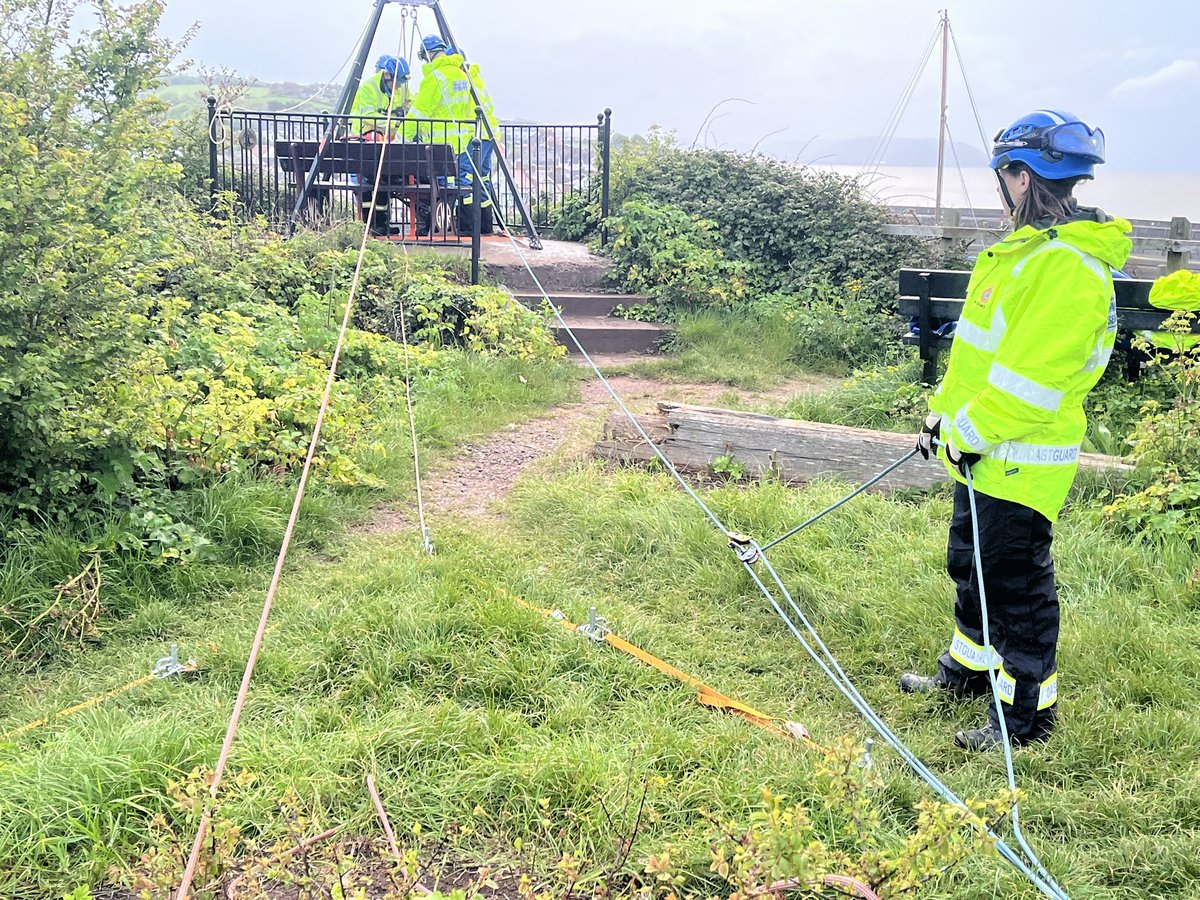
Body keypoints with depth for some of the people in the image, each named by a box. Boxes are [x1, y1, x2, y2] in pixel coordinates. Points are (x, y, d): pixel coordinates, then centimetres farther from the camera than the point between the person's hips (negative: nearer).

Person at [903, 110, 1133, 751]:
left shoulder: (1069, 265, -23)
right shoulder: (1025, 249, 10)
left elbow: (1033, 377, -27)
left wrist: (975, 431, -19)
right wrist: (945, 412, 16)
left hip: (1021, 462, -10)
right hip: (982, 450, 10)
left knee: (1016, 583, 1)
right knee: (970, 565, 22)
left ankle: (1027, 712, 16)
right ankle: (969, 668, 41)